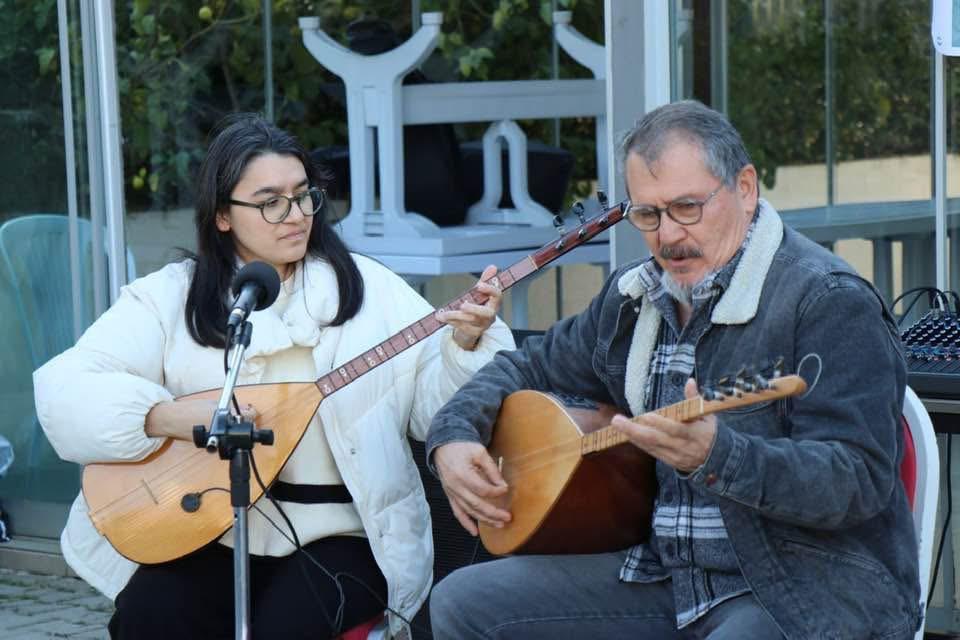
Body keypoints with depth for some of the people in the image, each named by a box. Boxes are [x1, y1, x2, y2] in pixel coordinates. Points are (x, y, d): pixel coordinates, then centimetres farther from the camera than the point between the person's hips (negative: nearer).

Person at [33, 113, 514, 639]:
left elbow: (433, 406, 3)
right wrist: (172, 417, -20)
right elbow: (62, 389, -7)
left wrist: (465, 345, -17)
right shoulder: (172, 295, 3)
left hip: (340, 535, 0)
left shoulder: (366, 287, 6)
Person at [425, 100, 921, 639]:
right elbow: (533, 368, 26)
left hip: (812, 582, -8)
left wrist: (717, 457, -37)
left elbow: (859, 483, -22)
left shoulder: (831, 301, -14)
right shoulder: (636, 295, 11)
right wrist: (454, 436, 6)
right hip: (665, 570, 8)